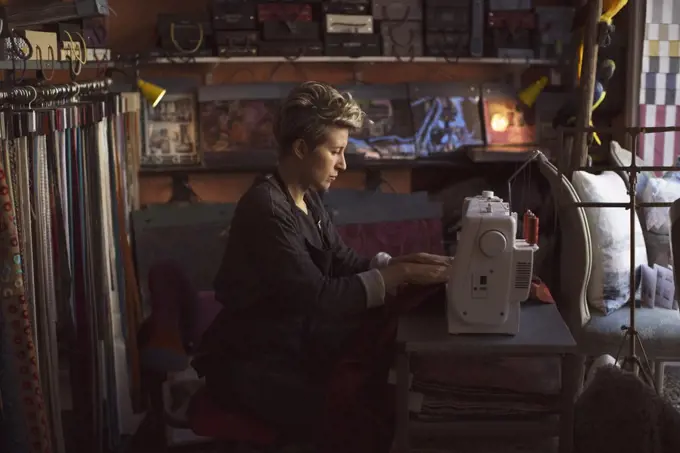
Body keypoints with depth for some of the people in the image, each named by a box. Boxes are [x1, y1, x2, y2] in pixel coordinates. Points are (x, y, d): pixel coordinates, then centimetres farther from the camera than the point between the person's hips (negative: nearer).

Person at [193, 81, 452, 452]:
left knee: (391, 339, -11)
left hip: (295, 340, 9)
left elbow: (344, 263, 7)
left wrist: (402, 263, -9)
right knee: (352, 421, -23)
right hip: (252, 364, -9)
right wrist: (400, 276, -23)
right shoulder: (266, 207, -24)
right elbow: (318, 297, -27)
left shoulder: (307, 199, 6)